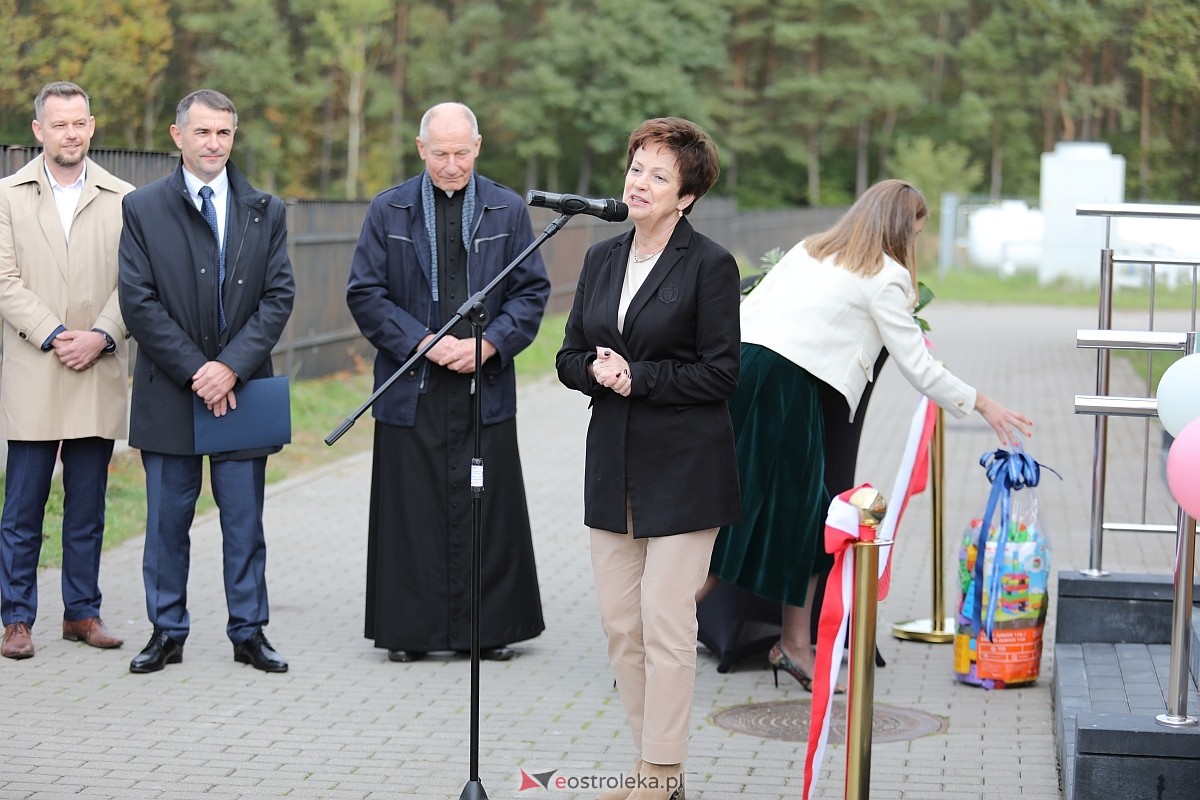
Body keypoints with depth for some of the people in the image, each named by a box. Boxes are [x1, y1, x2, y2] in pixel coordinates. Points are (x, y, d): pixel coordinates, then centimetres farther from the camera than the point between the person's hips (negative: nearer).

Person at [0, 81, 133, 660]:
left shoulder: (122, 200, 8)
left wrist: (101, 336, -11)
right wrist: (53, 336, -12)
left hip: (99, 374, 1)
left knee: (88, 507, 8)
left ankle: (82, 612, 17)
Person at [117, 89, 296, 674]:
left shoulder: (266, 212, 7)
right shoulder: (142, 209, 1)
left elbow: (278, 298, 1)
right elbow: (139, 302, -5)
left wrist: (231, 367, -12)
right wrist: (195, 372, -11)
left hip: (242, 389, 1)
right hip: (168, 391, -1)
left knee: (244, 520, 6)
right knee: (167, 519, 5)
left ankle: (249, 632, 14)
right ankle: (167, 633, 15)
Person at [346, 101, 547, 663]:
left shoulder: (508, 210, 6)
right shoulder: (389, 211, 4)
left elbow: (532, 291, 5)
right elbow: (365, 293, 1)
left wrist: (488, 344, -10)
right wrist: (423, 342, -11)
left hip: (485, 386, 1)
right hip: (411, 388, 0)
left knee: (486, 509, 3)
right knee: (411, 511, 1)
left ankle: (488, 628, 12)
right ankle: (409, 629, 10)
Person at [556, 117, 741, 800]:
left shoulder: (710, 265, -7)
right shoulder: (602, 259, 12)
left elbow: (720, 373, -10)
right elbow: (570, 357, 13)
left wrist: (638, 377, -15)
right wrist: (597, 371, -8)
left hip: (683, 468, -6)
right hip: (614, 467, 6)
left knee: (665, 621, -6)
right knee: (619, 621, 7)